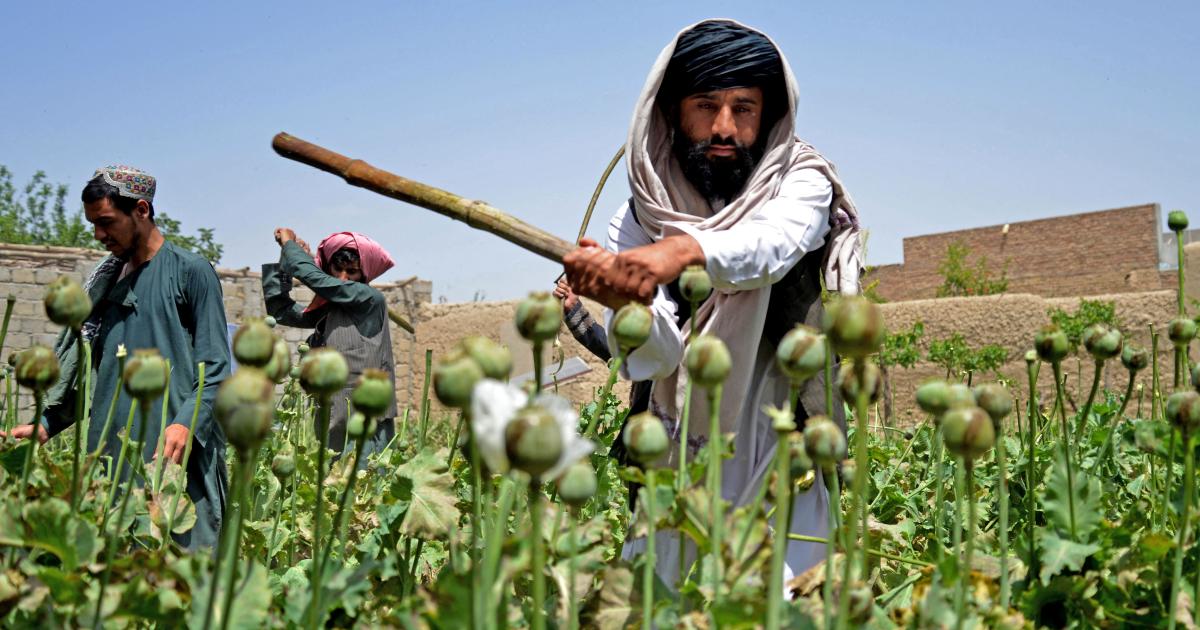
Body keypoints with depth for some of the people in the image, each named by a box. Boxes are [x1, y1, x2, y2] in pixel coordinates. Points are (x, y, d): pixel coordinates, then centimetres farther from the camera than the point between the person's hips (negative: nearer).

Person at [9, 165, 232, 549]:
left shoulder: (190, 271, -1)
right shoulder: (105, 280, 17)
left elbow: (216, 368, -7)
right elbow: (89, 368, 19)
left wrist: (187, 424, -21)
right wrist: (47, 425, 7)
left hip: (173, 454, -6)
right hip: (109, 453, 6)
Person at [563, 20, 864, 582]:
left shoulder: (801, 183, -4)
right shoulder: (638, 221, -1)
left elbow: (773, 242, -28)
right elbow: (651, 357, -12)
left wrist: (685, 249, -47)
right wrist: (624, 302, -34)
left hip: (781, 469, -1)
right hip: (674, 469, 2)